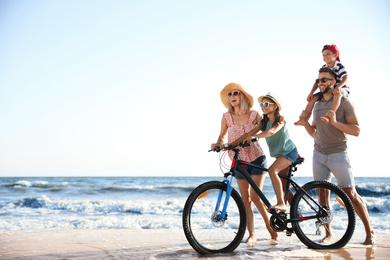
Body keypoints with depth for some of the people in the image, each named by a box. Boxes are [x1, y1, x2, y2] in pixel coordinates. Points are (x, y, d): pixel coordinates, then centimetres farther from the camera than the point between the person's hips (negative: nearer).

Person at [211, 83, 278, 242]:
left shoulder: (254, 115, -5)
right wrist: (218, 144, -12)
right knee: (245, 199, 3)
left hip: (257, 159, -2)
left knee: (255, 196, -12)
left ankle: (270, 226, 8)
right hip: (239, 162, 3)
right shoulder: (227, 117, -2)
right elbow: (222, 136, 7)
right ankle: (252, 234, 10)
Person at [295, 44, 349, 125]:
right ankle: (304, 119, -16)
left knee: (337, 94, -42)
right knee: (313, 98, -10)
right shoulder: (324, 68, 6)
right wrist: (311, 93, -5)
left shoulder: (339, 66, -12)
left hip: (342, 89, -7)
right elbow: (318, 81, 7)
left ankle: (328, 116, -59)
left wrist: (338, 87, -43)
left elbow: (345, 79, -25)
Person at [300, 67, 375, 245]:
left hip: (338, 154, -5)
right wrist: (305, 123, 0)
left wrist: (335, 122, -23)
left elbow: (356, 130, -10)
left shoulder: (344, 103, -4)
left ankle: (369, 231, 7)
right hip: (319, 155, 5)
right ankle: (328, 232, 11)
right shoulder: (317, 105, 13)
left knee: (350, 194, -6)